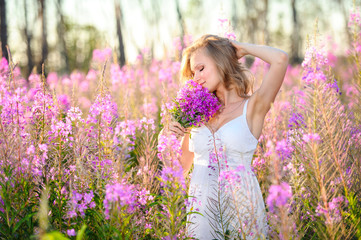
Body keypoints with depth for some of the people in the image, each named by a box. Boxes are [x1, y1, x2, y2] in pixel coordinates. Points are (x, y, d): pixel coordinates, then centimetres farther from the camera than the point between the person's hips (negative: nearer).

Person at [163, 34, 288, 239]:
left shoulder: (252, 108, -3)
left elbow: (280, 59, -18)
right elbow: (181, 167, 16)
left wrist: (241, 48, -1)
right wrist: (175, 138, -3)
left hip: (240, 207, -4)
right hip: (201, 207, 4)